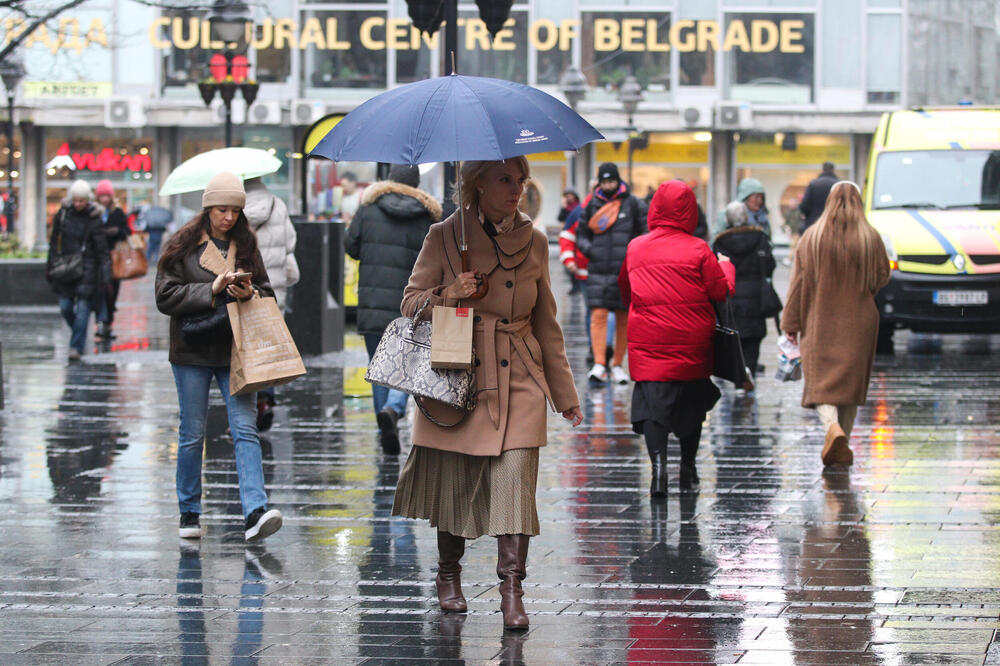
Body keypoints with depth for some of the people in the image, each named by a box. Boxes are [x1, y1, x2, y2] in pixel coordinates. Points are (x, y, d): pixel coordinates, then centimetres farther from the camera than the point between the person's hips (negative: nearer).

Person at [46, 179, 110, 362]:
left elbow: (102, 249, -5)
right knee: (65, 306, 5)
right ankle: (77, 332, 32)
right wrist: (51, 266, 12)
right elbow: (54, 241, 13)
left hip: (86, 268, -4)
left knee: (83, 308, -7)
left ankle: (76, 347, -5)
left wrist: (105, 275, -9)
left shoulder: (93, 219, -6)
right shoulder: (63, 213, 4)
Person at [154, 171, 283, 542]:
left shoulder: (245, 245, 7)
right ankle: (189, 514, 19)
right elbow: (166, 297, -8)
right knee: (192, 434, 6)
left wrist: (249, 293, -12)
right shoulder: (183, 245, -2)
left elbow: (267, 293, 11)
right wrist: (211, 291, -19)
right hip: (193, 351, -2)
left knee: (245, 428, -10)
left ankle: (256, 513, -19)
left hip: (234, 351, 2)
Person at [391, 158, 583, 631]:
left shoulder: (533, 242, 7)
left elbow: (547, 325, 14)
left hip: (518, 379, 1)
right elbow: (411, 301, 4)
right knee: (454, 481, 6)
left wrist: (565, 394, 15)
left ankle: (512, 591, -13)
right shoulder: (445, 236, 0)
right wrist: (447, 295, -18)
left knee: (515, 481, -12)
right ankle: (449, 576, 28)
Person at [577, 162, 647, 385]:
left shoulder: (631, 203, 4)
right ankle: (599, 365, -14)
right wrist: (587, 248, -5)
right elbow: (581, 233, 15)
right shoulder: (592, 205, 8)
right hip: (598, 270, 0)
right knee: (598, 315, -11)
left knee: (623, 319, 4)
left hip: (625, 271, 0)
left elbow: (642, 232, 9)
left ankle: (617, 365, 14)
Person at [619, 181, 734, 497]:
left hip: (647, 341, 1)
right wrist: (726, 267, 16)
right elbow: (721, 292, -3)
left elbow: (625, 290, 17)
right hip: (692, 341, 0)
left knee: (653, 403, -3)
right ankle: (688, 468, 26)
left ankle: (658, 465, -23)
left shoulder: (636, 248, 3)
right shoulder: (697, 249, -7)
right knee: (692, 402, 16)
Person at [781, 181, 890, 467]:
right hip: (859, 322, 1)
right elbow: (883, 276, 6)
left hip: (820, 321, -1)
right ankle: (842, 447, 15)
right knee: (851, 379, 12)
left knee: (821, 379, -1)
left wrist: (791, 323, 1)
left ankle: (832, 426, -29)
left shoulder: (812, 237, -6)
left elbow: (799, 282, -4)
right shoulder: (870, 238, -4)